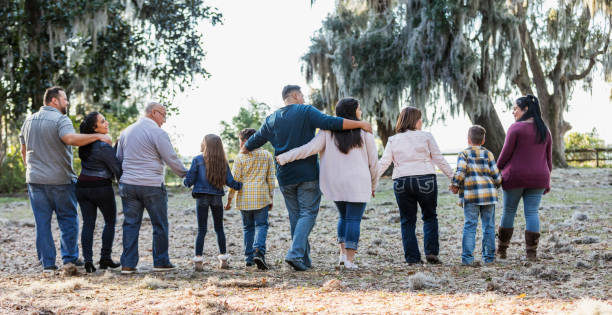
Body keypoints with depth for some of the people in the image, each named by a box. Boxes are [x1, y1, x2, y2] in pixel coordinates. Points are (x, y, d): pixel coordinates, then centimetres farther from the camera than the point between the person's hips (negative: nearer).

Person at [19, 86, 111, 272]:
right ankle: (70, 258, 5)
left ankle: (47, 263, 6)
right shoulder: (60, 120, -10)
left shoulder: (29, 121, 13)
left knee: (42, 222, 6)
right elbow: (71, 139, -29)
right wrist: (97, 136, -24)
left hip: (35, 179, 5)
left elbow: (24, 150, 18)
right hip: (60, 179, -5)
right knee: (68, 219, 8)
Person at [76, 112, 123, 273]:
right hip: (101, 187, -6)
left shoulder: (84, 144, 6)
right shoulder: (103, 147, -16)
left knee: (88, 223, 7)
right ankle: (105, 258, 9)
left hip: (82, 186, 6)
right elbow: (117, 169, -13)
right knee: (110, 221, 12)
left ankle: (88, 259, -2)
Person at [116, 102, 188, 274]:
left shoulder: (126, 132, 13)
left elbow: (118, 158, 19)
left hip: (128, 184, 6)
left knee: (130, 224, 7)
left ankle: (127, 264, 4)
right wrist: (185, 174, 7)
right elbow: (172, 159, -8)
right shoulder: (158, 133, -9)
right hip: (152, 186, -5)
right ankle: (161, 262, 12)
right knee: (160, 225, 7)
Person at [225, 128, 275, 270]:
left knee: (248, 227, 11)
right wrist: (271, 198, 13)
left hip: (244, 198, 0)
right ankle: (259, 251, -22)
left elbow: (235, 180, -3)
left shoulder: (240, 157, -3)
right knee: (261, 225, 1)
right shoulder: (267, 155, 5)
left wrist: (229, 199, 4)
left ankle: (249, 258, 12)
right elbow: (271, 179, 7)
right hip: (262, 197, 0)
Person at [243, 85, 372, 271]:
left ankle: (304, 259, 12)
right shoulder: (306, 112, -3)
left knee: (295, 215, 12)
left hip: (284, 176, 5)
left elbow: (253, 142, 22)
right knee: (308, 213, -3)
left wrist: (243, 152, 44)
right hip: (308, 174, -5)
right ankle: (295, 253, -19)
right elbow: (331, 123, -16)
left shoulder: (271, 120, 12)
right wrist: (360, 124, -12)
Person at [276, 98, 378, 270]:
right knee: (354, 219, 1)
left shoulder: (329, 131, 0)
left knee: (344, 217, 21)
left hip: (335, 183, 3)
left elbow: (311, 148, -13)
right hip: (358, 183, -3)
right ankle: (349, 259, -2)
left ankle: (343, 253, 11)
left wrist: (285, 157, -11)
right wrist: (373, 185, 14)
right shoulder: (364, 132, -3)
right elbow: (373, 160, 2)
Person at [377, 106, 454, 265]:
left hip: (401, 183, 2)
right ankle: (431, 252, 4)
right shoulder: (426, 136, 2)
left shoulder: (393, 140, 8)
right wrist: (453, 176, 10)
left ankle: (412, 258, 6)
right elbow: (439, 160, 2)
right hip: (425, 180, -2)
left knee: (407, 221, 9)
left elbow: (383, 163, 1)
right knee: (430, 216, 14)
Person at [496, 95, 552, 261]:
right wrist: (547, 181, 17)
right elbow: (548, 158, 12)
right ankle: (531, 252, -1)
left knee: (508, 211, 8)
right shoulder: (544, 130, 9)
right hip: (538, 178, 4)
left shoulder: (516, 128, -9)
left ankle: (502, 249, 15)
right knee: (532, 213, 4)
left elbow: (506, 154, -9)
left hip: (515, 176, -4)